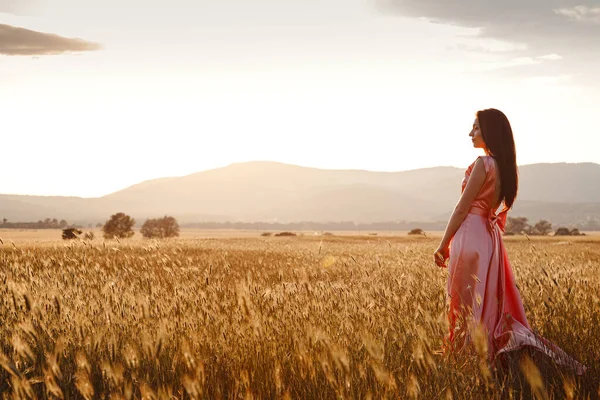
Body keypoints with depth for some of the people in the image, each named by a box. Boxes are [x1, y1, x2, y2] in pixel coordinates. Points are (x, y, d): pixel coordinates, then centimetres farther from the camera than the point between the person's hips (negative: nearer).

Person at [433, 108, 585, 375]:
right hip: (489, 236, 9)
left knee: (466, 305, -1)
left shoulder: (483, 164, -14)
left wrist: (443, 245, -6)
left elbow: (462, 208, -13)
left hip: (470, 235, -9)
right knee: (490, 303, 13)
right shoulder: (505, 167, 12)